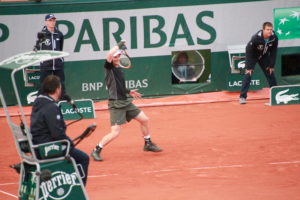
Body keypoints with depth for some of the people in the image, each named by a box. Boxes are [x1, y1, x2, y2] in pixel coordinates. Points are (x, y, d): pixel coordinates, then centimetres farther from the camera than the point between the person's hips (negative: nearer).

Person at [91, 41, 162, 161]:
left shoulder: (119, 69, 13)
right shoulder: (109, 67, -10)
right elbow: (109, 55, -32)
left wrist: (128, 92, 25)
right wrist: (119, 46, -21)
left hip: (125, 102, 8)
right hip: (116, 104, -8)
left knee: (144, 119, 14)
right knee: (115, 133, -14)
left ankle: (148, 144, 33)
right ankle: (96, 151, 0)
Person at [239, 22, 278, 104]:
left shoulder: (274, 38, -22)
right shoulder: (256, 38, -34)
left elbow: (273, 52, -9)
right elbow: (248, 51, -26)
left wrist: (271, 66, -8)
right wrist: (248, 67, -25)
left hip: (264, 56, 4)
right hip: (253, 56, -4)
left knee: (270, 74, 4)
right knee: (248, 75, -16)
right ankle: (242, 97, -16)